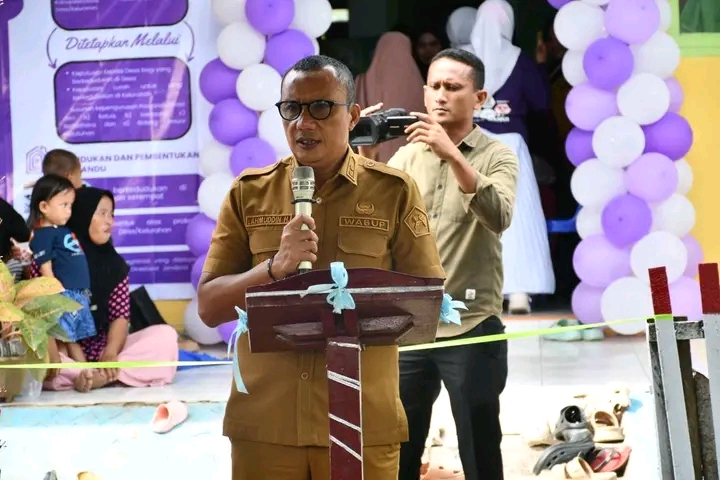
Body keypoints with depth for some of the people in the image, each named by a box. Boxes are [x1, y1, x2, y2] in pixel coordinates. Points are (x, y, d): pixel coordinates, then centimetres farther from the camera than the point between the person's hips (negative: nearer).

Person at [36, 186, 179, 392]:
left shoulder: (114, 264, 9)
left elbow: (120, 315, 0)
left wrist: (110, 354, -20)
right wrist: (51, 354, -26)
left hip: (101, 349, 4)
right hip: (63, 351, -4)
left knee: (166, 335, -18)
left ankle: (101, 375, -33)